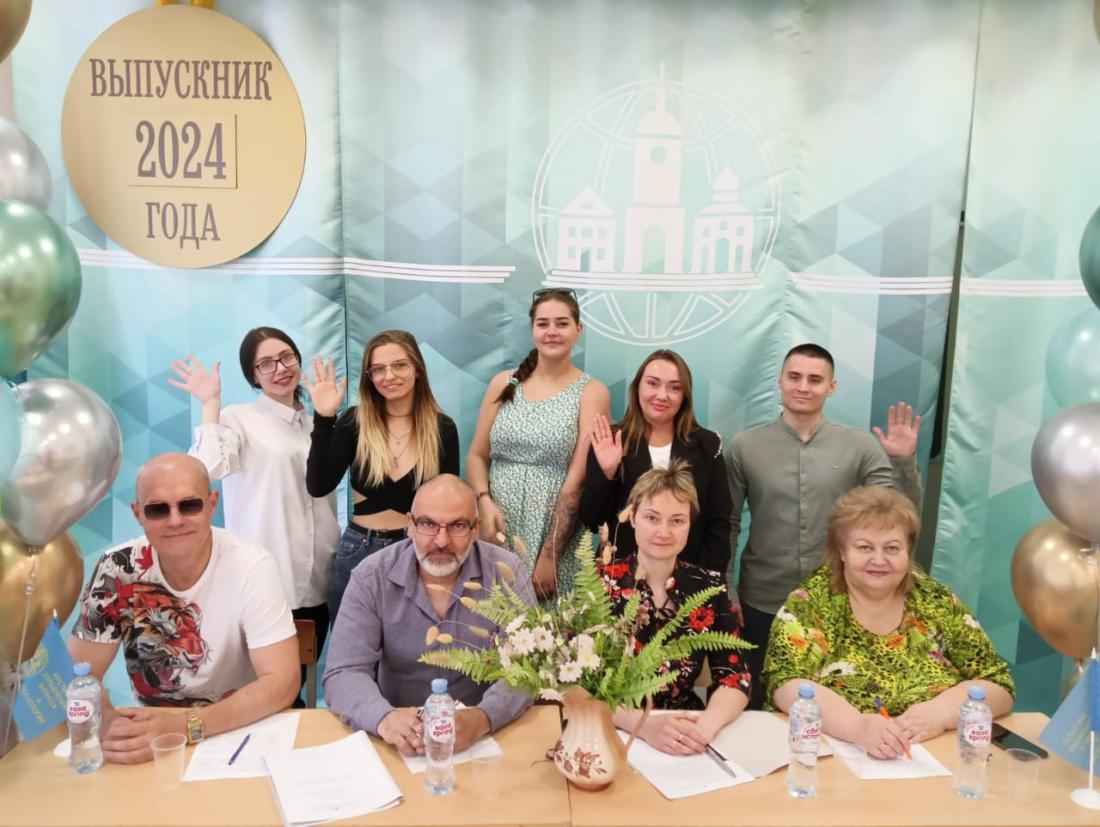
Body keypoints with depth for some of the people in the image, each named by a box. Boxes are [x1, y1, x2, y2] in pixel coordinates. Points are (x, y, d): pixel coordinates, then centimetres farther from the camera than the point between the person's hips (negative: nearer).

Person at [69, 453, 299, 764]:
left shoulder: (252, 568, -16)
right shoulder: (117, 569, -8)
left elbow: (281, 681, -20)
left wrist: (186, 725, -32)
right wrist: (106, 723, -26)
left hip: (245, 733, -1)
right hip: (151, 731, 2)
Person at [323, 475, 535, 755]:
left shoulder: (506, 573, -7)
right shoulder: (371, 578, -6)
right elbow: (344, 673, -11)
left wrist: (482, 718, -32)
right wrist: (384, 718, -32)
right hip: (399, 743, 1)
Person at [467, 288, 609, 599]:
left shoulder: (591, 393, -2)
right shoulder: (504, 383, 8)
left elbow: (578, 480, -7)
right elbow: (477, 455, 11)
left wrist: (549, 556, -11)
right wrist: (484, 501, -9)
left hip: (554, 536, -2)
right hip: (497, 529, 3)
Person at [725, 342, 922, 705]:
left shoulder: (860, 445, -3)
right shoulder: (745, 446, -3)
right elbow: (727, 526, -1)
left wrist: (904, 462, -17)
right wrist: (724, 593, -2)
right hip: (762, 605, 0)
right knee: (759, 705, 15)